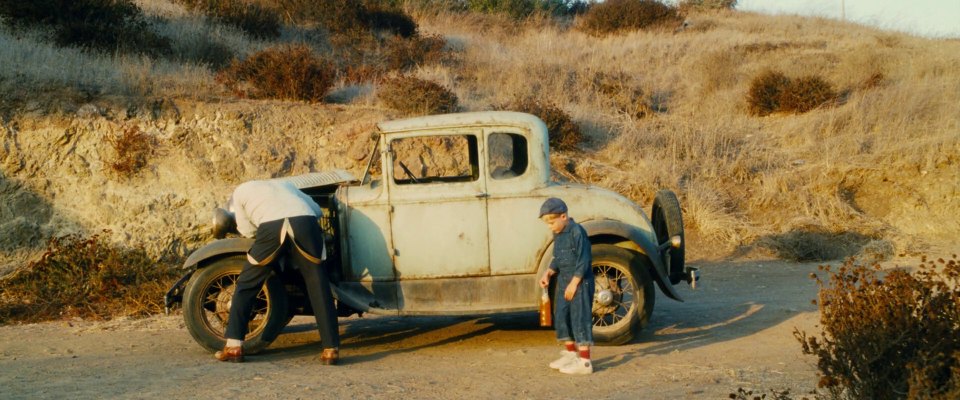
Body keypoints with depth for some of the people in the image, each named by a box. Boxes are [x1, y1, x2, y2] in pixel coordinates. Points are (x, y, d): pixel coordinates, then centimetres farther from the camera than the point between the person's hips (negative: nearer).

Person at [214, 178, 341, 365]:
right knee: (319, 287, 8)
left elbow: (247, 230, 26)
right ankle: (331, 349, 3)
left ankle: (233, 346, 13)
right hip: (305, 222, 2)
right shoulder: (284, 184, 41)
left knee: (246, 285, 15)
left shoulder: (239, 191, 32)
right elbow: (317, 210, 35)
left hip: (270, 226, -2)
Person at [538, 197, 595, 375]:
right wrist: (548, 273, 4)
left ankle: (584, 361, -4)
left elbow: (584, 260, -20)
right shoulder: (558, 234, 9)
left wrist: (574, 283, -20)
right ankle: (570, 353, 28)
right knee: (561, 316, 14)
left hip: (580, 281, -9)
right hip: (563, 280, 9)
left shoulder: (577, 232, -18)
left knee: (580, 318, -8)